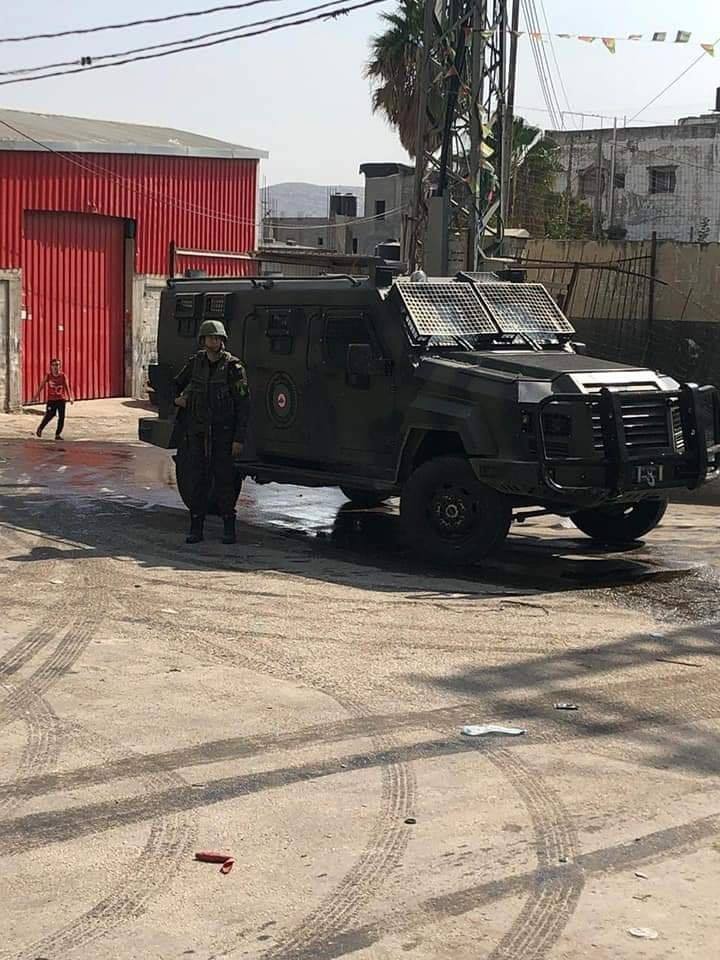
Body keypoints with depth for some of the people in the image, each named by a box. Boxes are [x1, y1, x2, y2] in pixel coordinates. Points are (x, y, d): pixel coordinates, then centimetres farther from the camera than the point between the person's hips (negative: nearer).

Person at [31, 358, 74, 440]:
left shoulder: (63, 376, 0)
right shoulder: (48, 376, -1)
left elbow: (67, 387, 0)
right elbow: (41, 386, 3)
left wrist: (70, 397, -12)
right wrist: (36, 397, 0)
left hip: (61, 399, 2)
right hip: (51, 400, -2)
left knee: (61, 417, -2)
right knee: (49, 415, -7)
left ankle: (58, 434, 8)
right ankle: (40, 429, 19)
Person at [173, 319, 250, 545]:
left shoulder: (233, 367, -6)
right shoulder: (195, 363, 6)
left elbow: (243, 405, -8)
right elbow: (176, 385, 25)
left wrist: (239, 438, -12)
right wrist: (177, 399, 3)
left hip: (222, 433, -3)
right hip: (197, 432, 3)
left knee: (224, 479, -1)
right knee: (198, 479, 4)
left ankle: (229, 528, 7)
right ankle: (196, 528, 9)